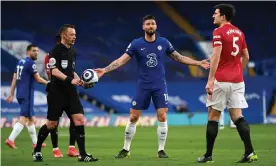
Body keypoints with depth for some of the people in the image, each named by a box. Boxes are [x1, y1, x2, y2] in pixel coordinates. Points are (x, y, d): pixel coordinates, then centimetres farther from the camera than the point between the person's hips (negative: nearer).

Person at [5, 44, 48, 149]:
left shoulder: (20, 62, 13)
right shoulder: (30, 63, -12)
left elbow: (14, 79, 12)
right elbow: (38, 79, -9)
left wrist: (11, 94, 13)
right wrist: (48, 83, 8)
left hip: (20, 94, 9)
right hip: (27, 95, -9)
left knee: (31, 118, 16)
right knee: (23, 118, -9)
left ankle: (35, 142, 21)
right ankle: (10, 139, -17)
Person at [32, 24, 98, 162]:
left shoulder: (73, 52, 14)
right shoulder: (56, 50, -9)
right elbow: (54, 70, -19)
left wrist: (79, 80, 7)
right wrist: (70, 80, -27)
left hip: (71, 92, 6)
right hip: (57, 92, -6)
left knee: (79, 119, -7)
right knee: (52, 124, 0)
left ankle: (82, 154, -6)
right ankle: (37, 150, 20)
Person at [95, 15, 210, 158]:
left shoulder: (164, 43, 0)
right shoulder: (136, 44, -5)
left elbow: (179, 58, 10)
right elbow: (121, 60, -8)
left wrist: (199, 63, 6)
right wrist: (105, 70, -20)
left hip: (159, 86, 1)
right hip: (142, 86, -1)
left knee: (162, 117, -7)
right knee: (133, 118, 1)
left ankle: (161, 150, 4)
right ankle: (126, 149, 13)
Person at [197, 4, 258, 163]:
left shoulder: (219, 32, -9)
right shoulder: (239, 33, 12)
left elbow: (216, 57, -17)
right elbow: (246, 57, 18)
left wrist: (210, 80, -18)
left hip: (221, 80, -6)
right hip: (237, 80, 6)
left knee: (213, 116, 3)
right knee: (237, 116, 4)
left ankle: (208, 155, 6)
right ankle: (250, 152, -8)